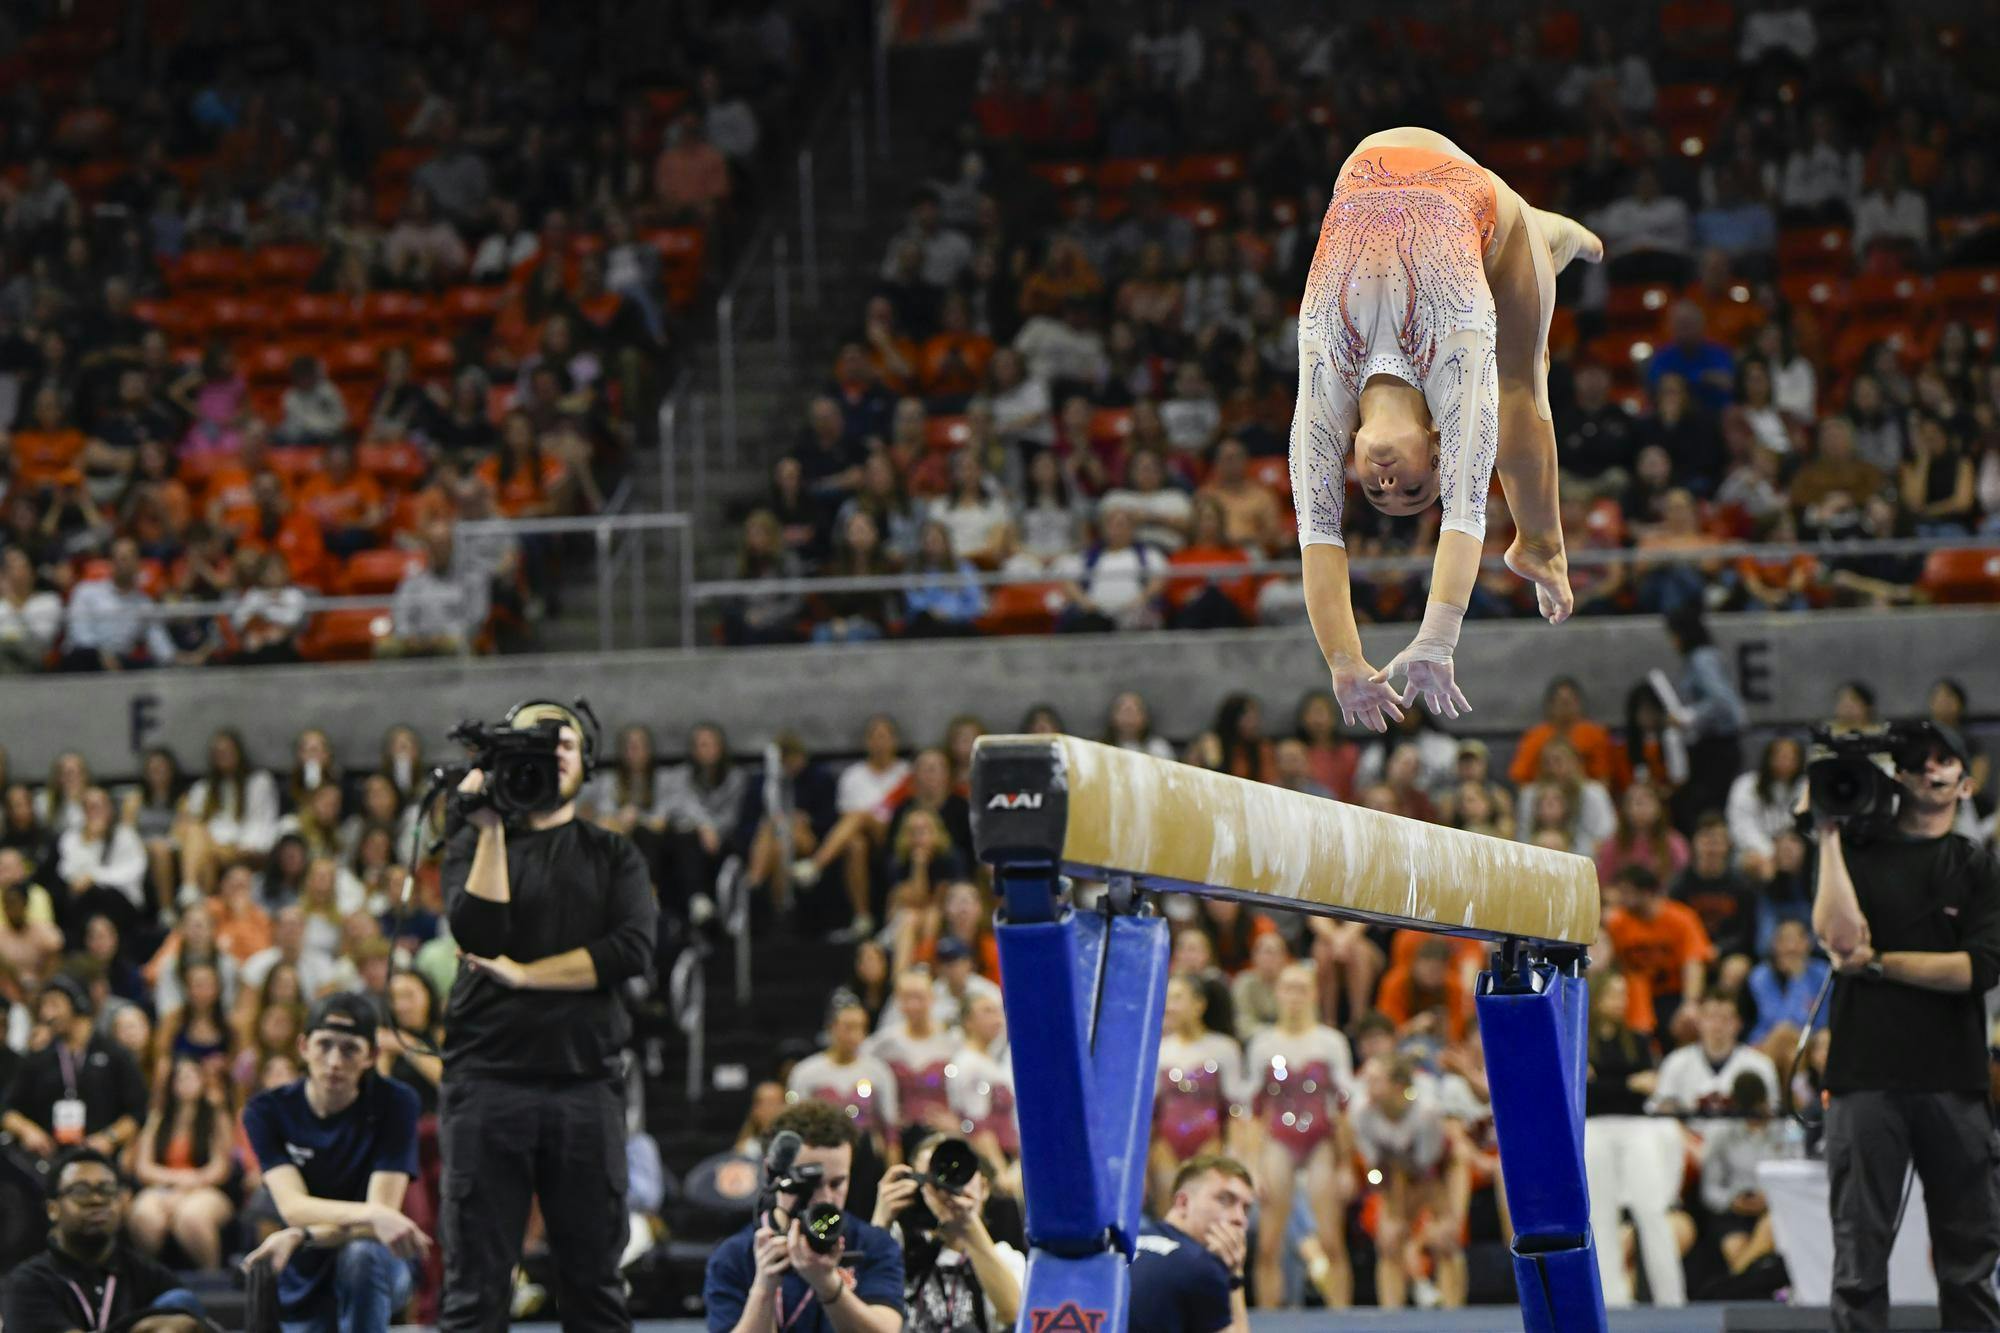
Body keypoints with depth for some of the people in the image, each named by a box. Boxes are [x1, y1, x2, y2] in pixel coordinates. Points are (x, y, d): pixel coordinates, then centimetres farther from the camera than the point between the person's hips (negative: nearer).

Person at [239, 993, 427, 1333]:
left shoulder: (395, 1104, -13)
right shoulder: (266, 1110, -9)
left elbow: (384, 1209, -22)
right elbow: (294, 1207, -23)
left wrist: (300, 1237, -38)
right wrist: (373, 1215, -43)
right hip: (304, 1281, 3)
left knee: (362, 1254, -36)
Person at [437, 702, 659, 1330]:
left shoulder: (613, 855, 14)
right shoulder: (473, 845, 11)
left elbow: (634, 950, -2)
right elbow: (476, 933, -8)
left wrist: (525, 973, -6)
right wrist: (491, 829, -9)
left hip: (586, 1082, 1)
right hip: (488, 1081, -1)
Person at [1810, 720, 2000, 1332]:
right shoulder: (1858, 850, 10)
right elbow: (1840, 935, -9)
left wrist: (1879, 962, -5)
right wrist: (1828, 836, -6)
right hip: (1866, 1075, -1)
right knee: (1860, 1248, -4)